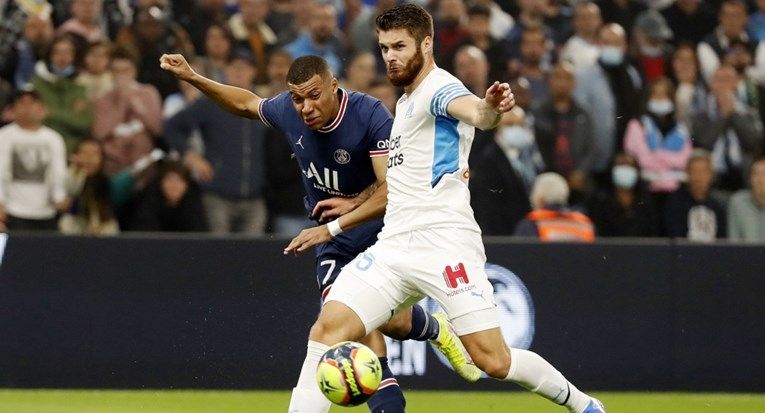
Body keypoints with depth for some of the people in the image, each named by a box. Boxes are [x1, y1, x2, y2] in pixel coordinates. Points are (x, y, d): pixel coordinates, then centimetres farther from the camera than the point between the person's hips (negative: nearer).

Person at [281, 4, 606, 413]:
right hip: (394, 246, 8)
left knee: (492, 360, -12)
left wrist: (490, 108, -55)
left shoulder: (439, 88, -5)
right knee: (328, 330, -11)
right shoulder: (405, 103, 23)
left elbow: (472, 110, -31)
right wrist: (332, 228, 34)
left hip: (443, 242, -8)